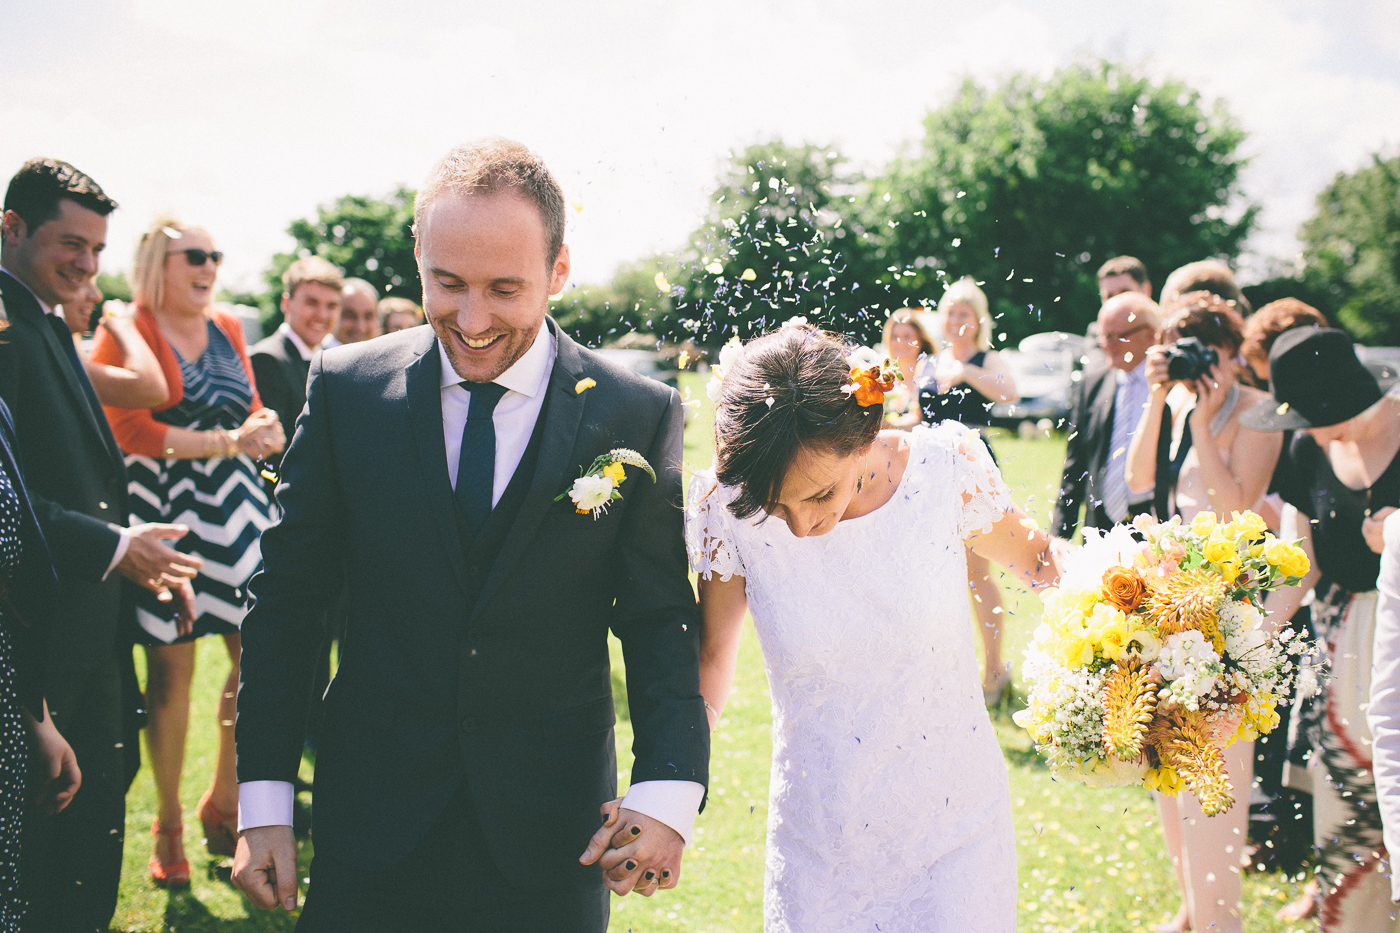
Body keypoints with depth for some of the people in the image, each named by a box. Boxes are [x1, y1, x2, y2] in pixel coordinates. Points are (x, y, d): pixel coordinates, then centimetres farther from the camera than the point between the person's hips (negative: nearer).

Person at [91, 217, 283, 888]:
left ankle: (224, 801, 23)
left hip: (234, 504, 6)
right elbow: (129, 429, -11)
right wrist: (223, 442, -14)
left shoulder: (228, 331, 15)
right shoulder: (126, 334, -3)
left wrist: (263, 428, -5)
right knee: (171, 668, -2)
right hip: (164, 512, -5)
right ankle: (169, 825, 13)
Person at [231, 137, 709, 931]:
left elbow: (661, 620, -3)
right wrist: (264, 799, -3)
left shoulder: (640, 416, -6)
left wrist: (669, 788, -18)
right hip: (372, 829, 1)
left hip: (551, 838, 0)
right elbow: (287, 601, 1)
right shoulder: (347, 389, -3)